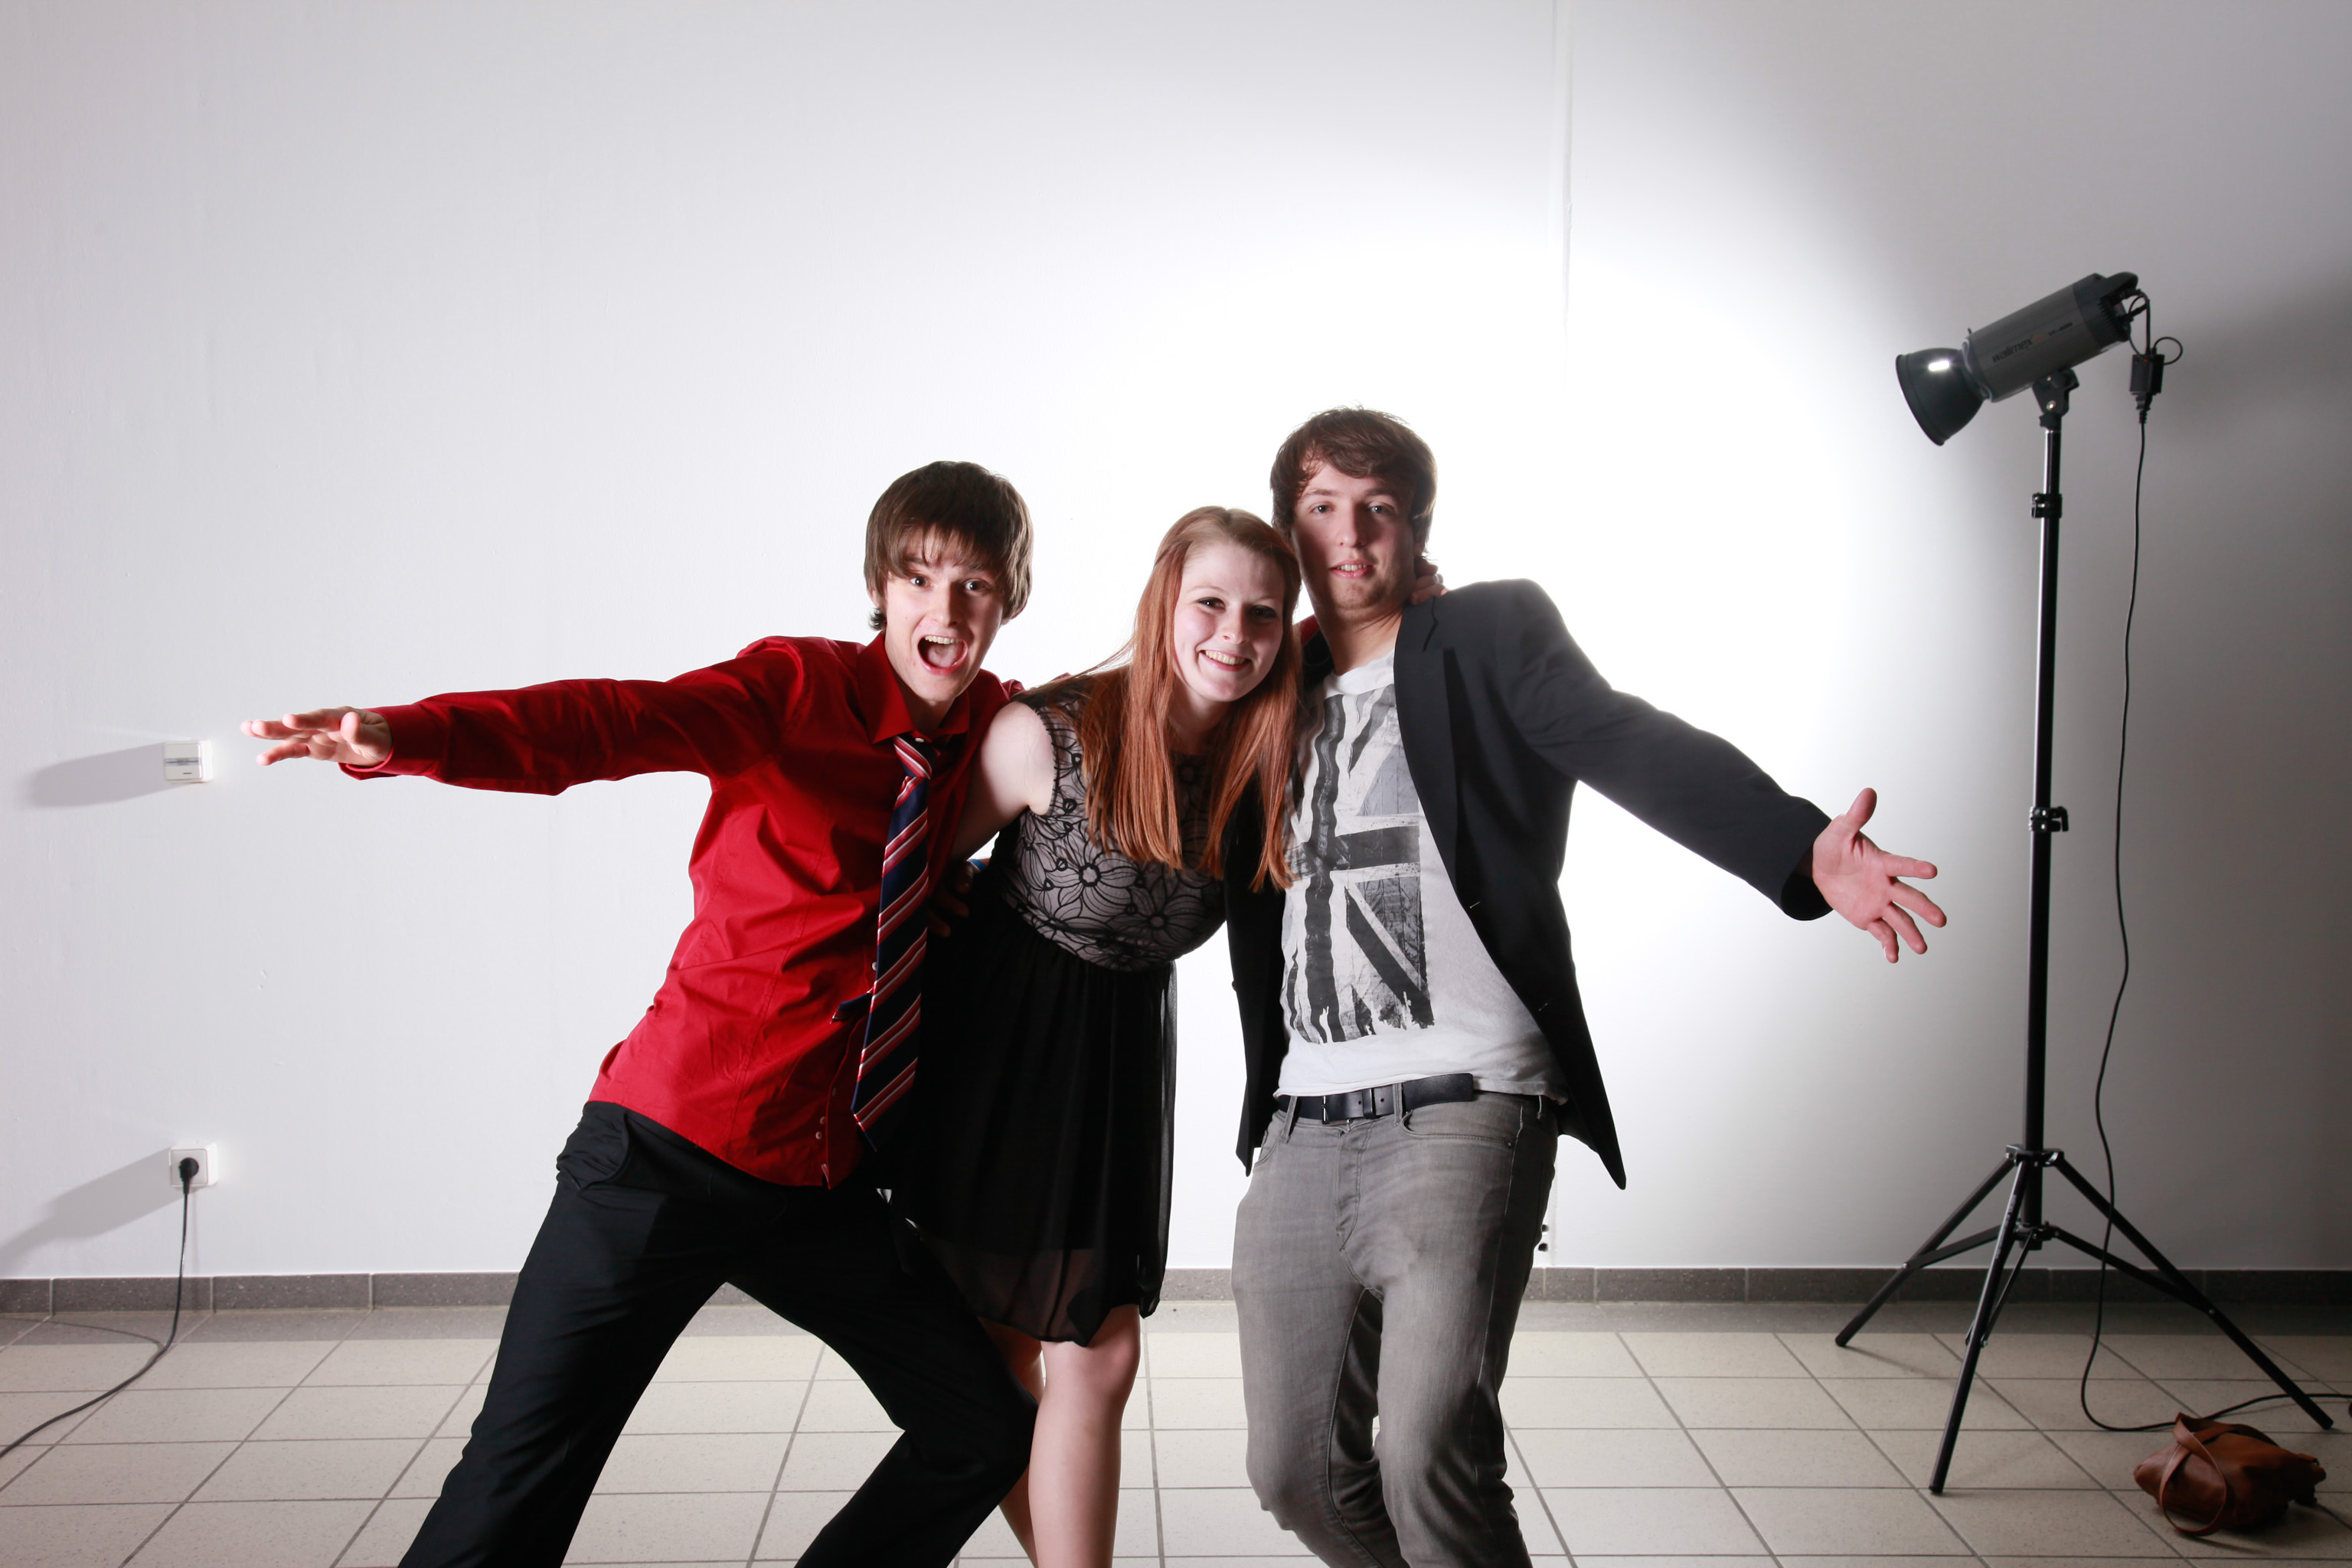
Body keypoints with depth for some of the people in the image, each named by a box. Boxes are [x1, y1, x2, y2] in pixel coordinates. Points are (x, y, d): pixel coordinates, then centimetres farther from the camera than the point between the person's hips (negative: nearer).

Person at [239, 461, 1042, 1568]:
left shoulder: (995, 723, 6)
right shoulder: (798, 688, -7)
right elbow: (617, 723, -25)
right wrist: (408, 737, -43)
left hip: (823, 1184, 5)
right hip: (674, 1148, -5)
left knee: (987, 1434, 8)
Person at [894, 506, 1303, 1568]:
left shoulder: (1258, 758, -8)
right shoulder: (1052, 734, -22)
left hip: (1124, 1051, 5)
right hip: (1003, 1044, -4)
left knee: (1096, 1353, 7)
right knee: (997, 1359, 3)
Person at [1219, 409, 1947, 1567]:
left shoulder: (1490, 633, 6)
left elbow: (1632, 746, -13)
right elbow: (1228, 894, 22)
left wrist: (1801, 850, -28)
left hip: (1459, 1112, -5)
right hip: (1302, 1128, 5)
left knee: (1428, 1457, -19)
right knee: (1298, 1473, 11)